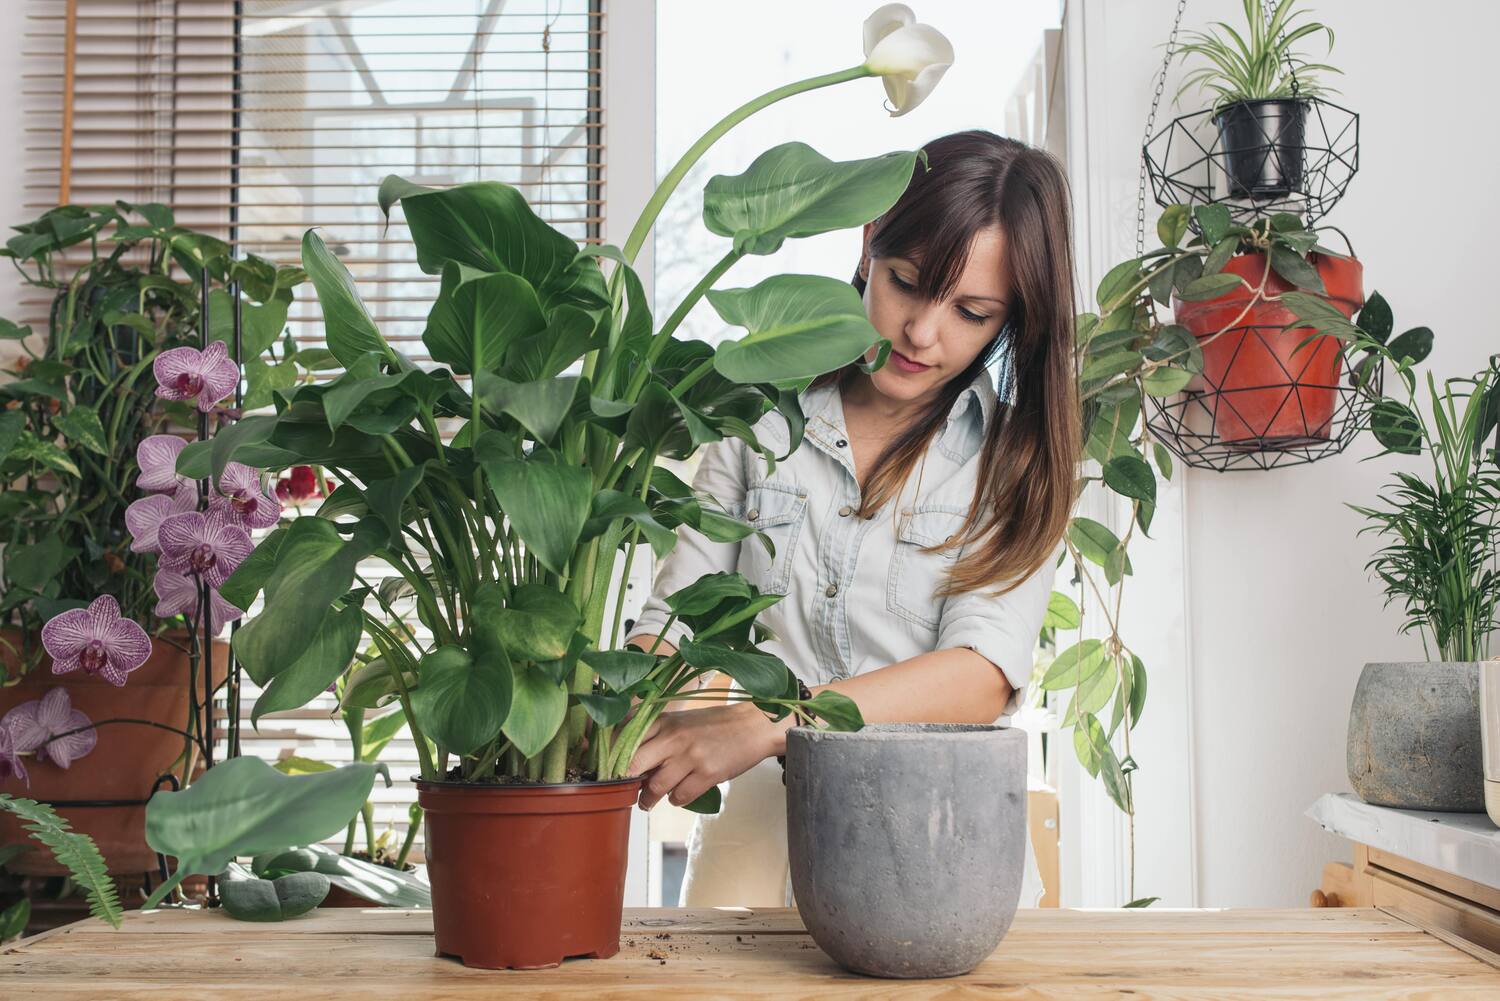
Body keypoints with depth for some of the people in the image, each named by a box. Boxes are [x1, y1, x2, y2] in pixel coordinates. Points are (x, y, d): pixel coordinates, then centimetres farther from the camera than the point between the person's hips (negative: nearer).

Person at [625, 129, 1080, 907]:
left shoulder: (1016, 455, 2)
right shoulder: (763, 411, 8)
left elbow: (983, 673, -12)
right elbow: (674, 615, 6)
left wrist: (761, 725, -25)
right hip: (758, 831, 1)